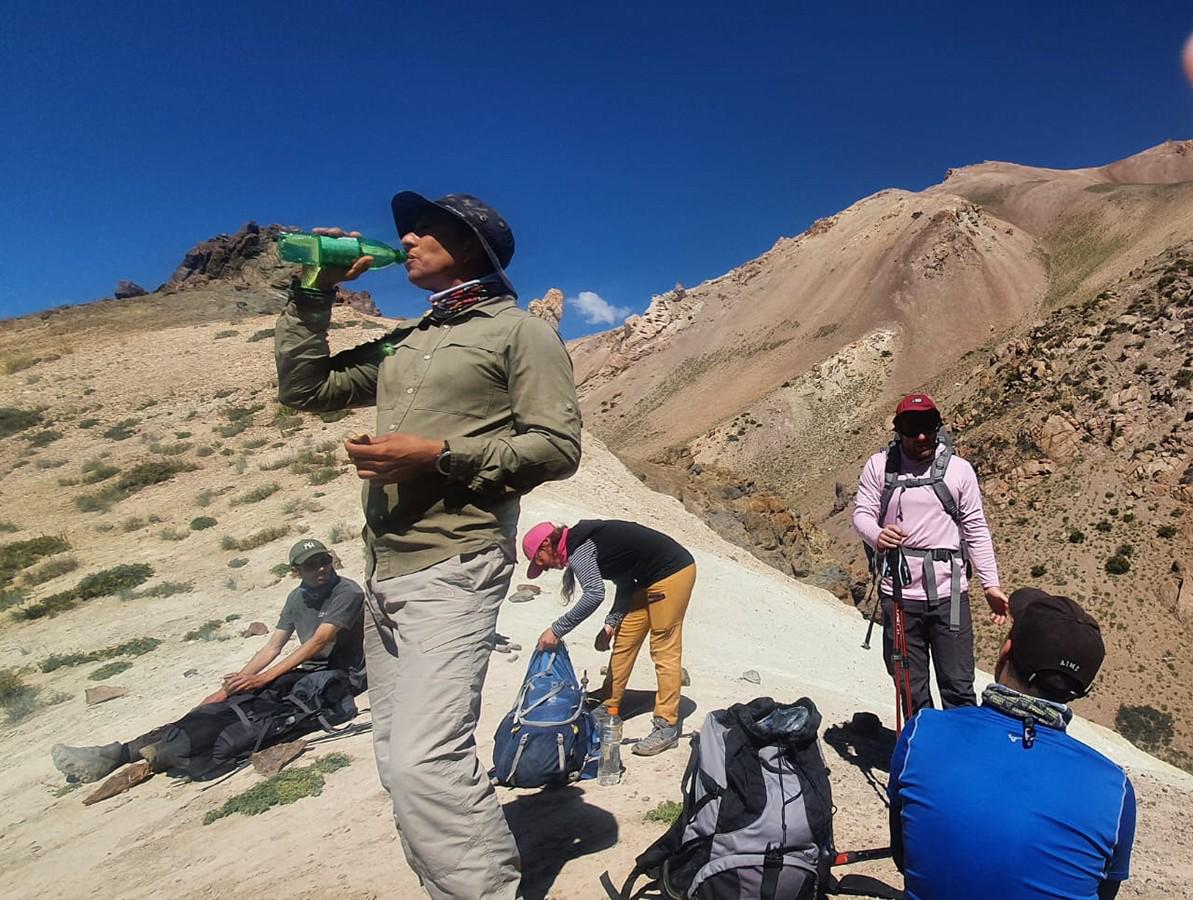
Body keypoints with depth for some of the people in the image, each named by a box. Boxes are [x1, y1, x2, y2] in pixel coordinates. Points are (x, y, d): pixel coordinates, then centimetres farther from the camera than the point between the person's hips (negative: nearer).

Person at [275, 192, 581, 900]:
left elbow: (558, 446, -9)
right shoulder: (402, 343, 21)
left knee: (423, 759, -19)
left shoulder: (519, 330, 1)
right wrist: (316, 293, 14)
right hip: (384, 576, 8)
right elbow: (304, 387, 22)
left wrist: (438, 455, -16)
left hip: (453, 569, -8)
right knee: (400, 757, 12)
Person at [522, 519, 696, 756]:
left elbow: (594, 594, -32)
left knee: (664, 650, -7)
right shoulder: (584, 543, 10)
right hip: (650, 580, 10)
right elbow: (625, 583, 10)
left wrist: (557, 629, -27)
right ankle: (609, 709, 20)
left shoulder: (578, 549, -18)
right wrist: (610, 624, 2)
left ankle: (667, 727, 0)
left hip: (673, 572, -10)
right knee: (623, 642, 11)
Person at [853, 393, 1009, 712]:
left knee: (958, 688, 4)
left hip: (948, 594, 0)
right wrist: (877, 535, -24)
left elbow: (976, 530, 6)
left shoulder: (959, 469, 3)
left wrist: (991, 585, 1)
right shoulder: (880, 465, 2)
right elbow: (862, 513, 0)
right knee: (912, 690, 11)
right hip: (898, 593, 1)